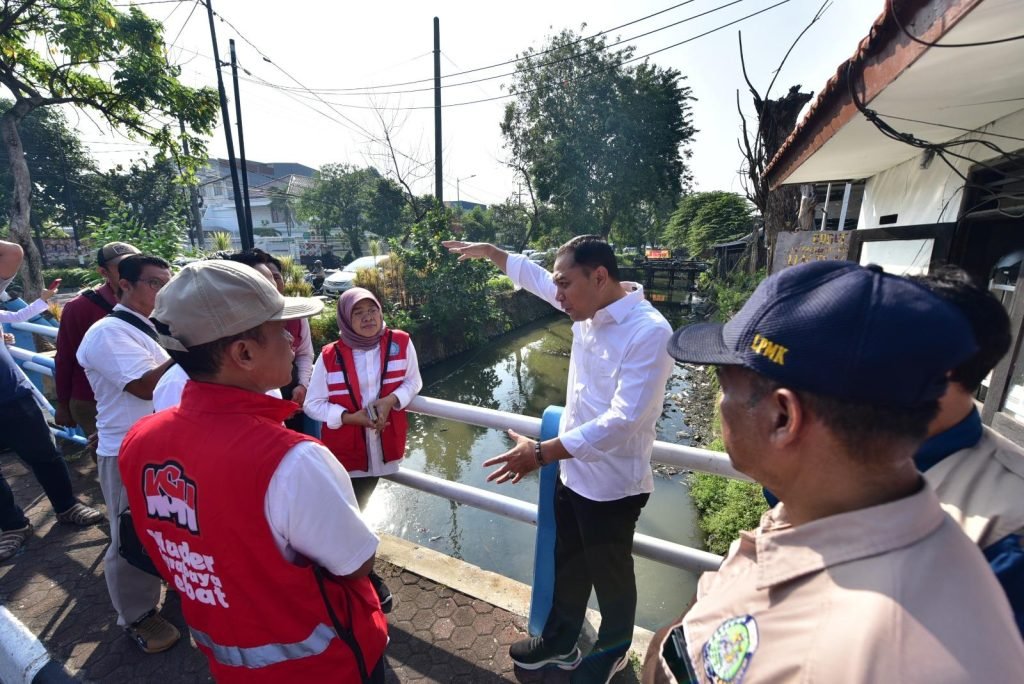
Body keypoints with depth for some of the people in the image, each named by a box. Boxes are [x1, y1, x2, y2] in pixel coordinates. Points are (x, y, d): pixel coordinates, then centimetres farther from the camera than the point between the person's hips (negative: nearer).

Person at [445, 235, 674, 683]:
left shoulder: (649, 332, -26)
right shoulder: (590, 308, -3)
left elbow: (622, 420, -32)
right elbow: (533, 274, 14)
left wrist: (542, 453, -34)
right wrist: (489, 251, 17)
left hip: (611, 484, -7)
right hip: (573, 471, 7)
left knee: (610, 575, 20)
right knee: (568, 566, 26)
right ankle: (560, 641, 52)